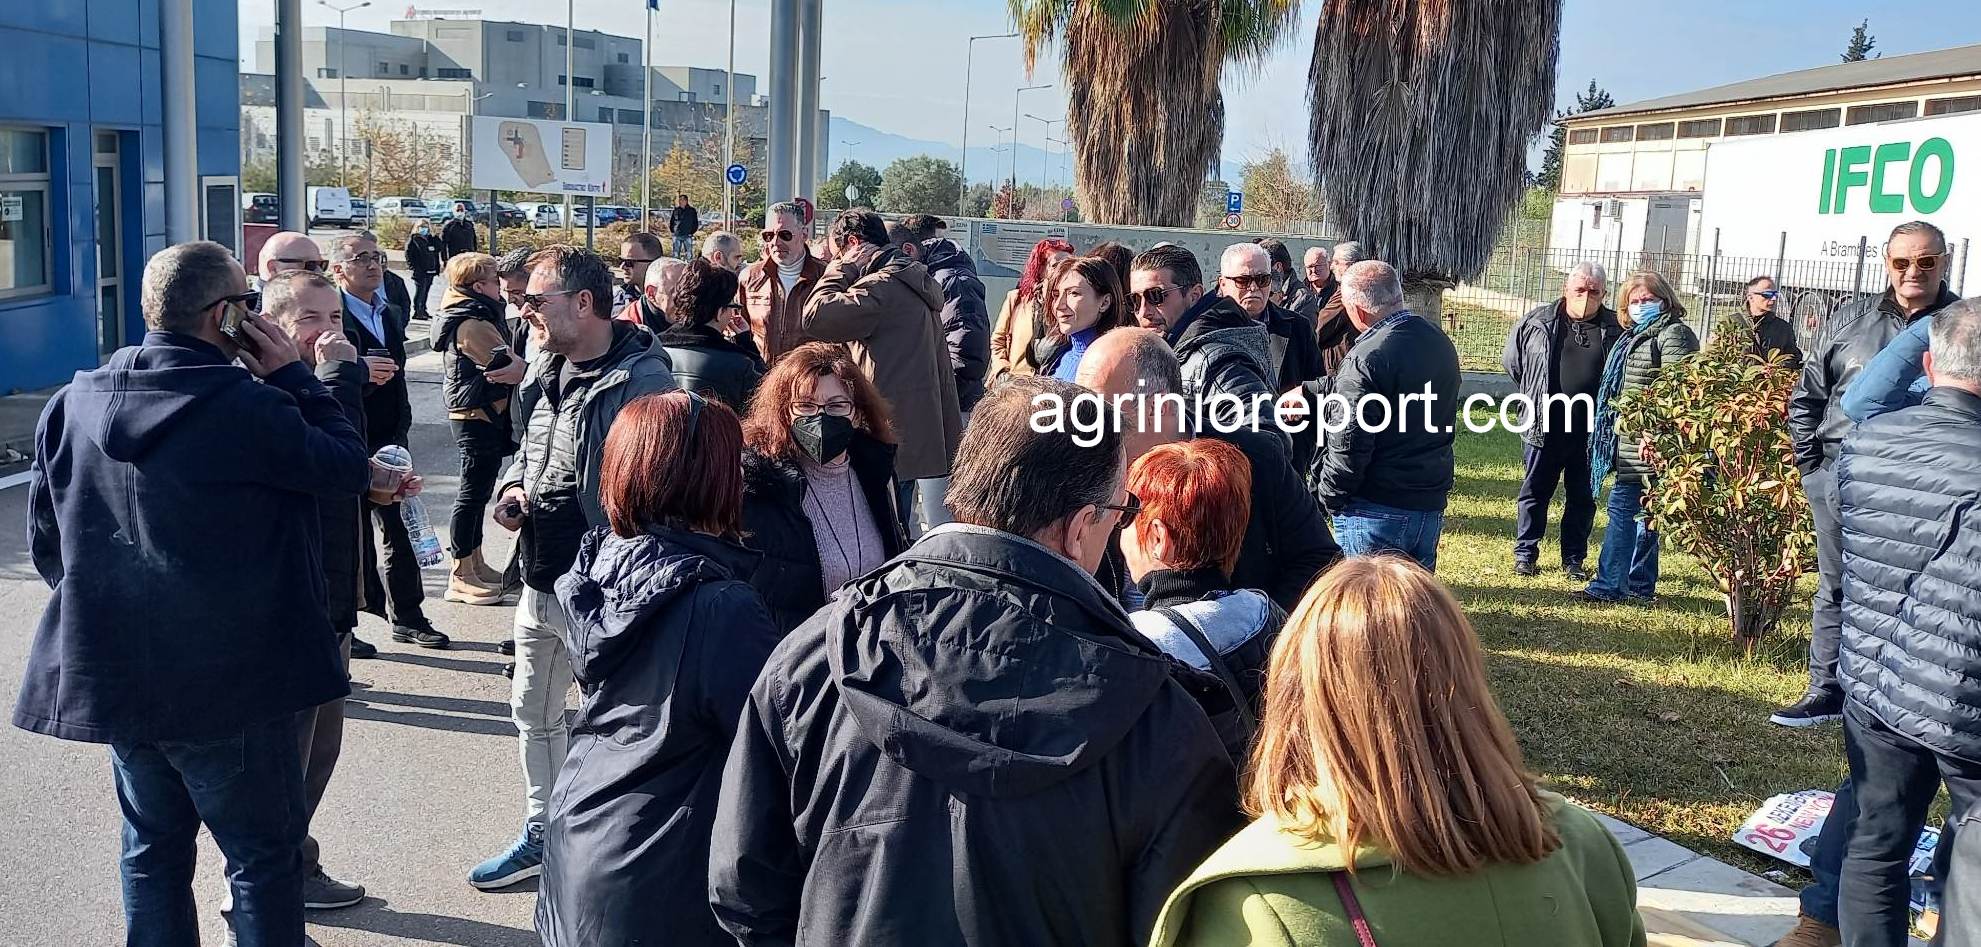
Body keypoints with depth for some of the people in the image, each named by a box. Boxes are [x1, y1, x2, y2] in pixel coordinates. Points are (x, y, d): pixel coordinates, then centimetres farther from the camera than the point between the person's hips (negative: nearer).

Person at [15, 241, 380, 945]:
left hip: (113, 675, 6)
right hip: (227, 679, -6)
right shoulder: (247, 407, -20)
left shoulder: (71, 406, 2)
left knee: (153, 850, 20)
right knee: (264, 857, 8)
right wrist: (293, 379, -3)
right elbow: (350, 468, -8)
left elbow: (46, 542, 9)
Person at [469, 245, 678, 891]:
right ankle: (541, 832, 41)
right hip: (541, 578, 9)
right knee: (533, 711, 22)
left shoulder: (641, 378, -20)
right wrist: (516, 486, 3)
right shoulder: (546, 368, 7)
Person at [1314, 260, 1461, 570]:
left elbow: (1348, 443, -21)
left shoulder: (1366, 358, -20)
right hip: (1432, 503, 8)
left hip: (1376, 510, -8)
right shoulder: (1441, 342, 8)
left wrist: (1329, 497, -3)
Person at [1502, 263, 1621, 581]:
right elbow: (1512, 360, 11)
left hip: (1591, 431, 0)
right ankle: (1525, 553, 20)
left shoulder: (1616, 329, -1)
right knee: (1534, 491, 9)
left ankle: (1574, 559, 22)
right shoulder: (1537, 321, -1)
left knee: (1583, 497, 10)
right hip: (1544, 428, 0)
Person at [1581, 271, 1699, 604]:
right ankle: (1641, 585, 21)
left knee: (1623, 507, -9)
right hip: (1630, 441, 10)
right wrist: (1616, 421, 23)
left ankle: (1608, 585, -6)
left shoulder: (1673, 335, -10)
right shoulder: (1634, 335, 20)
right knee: (1642, 513, 14)